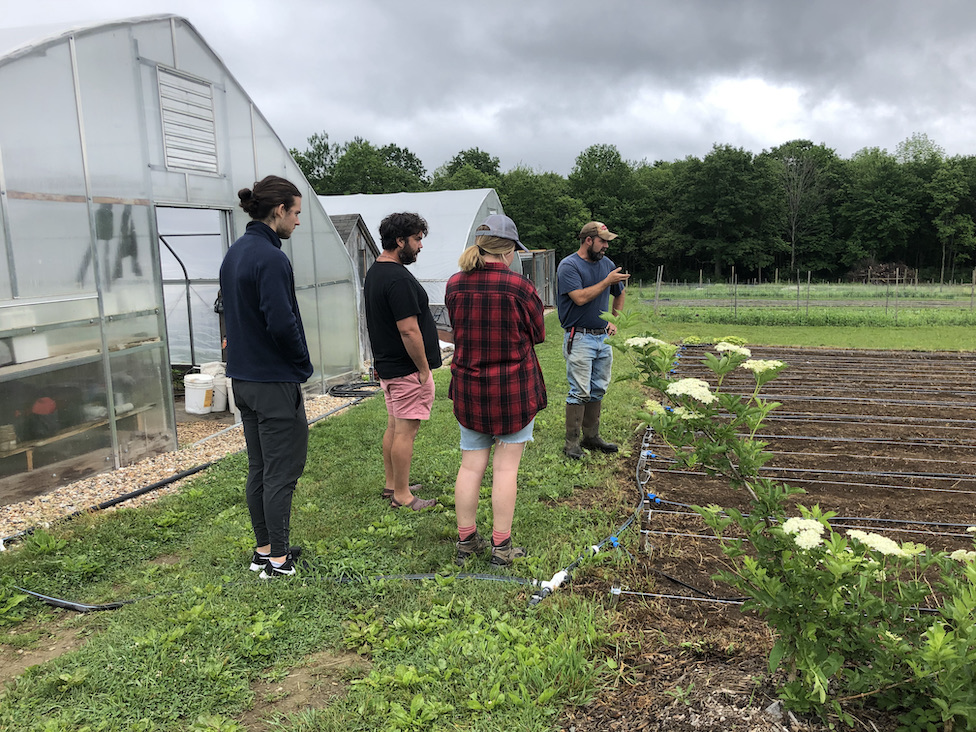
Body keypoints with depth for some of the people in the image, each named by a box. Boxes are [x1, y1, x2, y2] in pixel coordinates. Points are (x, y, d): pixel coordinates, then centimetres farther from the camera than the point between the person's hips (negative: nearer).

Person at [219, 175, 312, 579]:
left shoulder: (234, 253, 11)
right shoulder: (270, 258, -19)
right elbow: (282, 323, -24)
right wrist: (303, 364, -8)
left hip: (243, 378, 9)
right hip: (275, 382, -9)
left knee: (258, 467, 16)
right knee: (282, 470, 1)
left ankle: (264, 548, 27)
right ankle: (277, 558, 10)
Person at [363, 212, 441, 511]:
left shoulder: (374, 272, 11)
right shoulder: (398, 278, -22)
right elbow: (409, 330, -25)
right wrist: (424, 369, -15)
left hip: (387, 365, 10)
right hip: (408, 369, -10)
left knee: (394, 427, 18)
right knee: (405, 431, -2)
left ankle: (392, 485, 29)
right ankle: (402, 496, 7)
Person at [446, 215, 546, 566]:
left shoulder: (454, 285, -3)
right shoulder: (520, 287, -15)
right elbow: (538, 334, -2)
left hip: (468, 388, 4)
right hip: (514, 389, -4)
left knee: (470, 465, 12)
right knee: (505, 468, 6)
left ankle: (466, 541, 22)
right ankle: (501, 546, 14)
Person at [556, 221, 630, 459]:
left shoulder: (606, 264, 12)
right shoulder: (569, 266, -9)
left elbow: (619, 294, 26)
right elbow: (580, 297, -21)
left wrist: (615, 321, 15)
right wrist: (607, 281, -15)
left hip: (603, 337, 7)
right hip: (579, 338, -7)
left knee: (598, 390, 11)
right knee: (580, 392, -7)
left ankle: (592, 437, 21)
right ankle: (572, 443, 0)